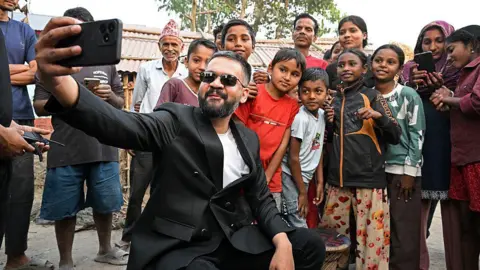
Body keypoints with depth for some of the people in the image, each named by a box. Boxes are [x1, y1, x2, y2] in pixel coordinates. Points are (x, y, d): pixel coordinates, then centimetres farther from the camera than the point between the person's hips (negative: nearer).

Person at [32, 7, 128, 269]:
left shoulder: (106, 64, 12)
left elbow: (120, 105, 14)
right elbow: (39, 106, 3)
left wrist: (110, 96, -7)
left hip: (104, 147, 2)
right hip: (66, 150, -2)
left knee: (105, 203, 11)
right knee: (64, 209, 5)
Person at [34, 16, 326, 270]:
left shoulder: (249, 139, 11)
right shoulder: (176, 121, -6)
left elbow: (261, 198, 12)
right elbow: (122, 124, -24)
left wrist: (282, 242, -8)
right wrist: (59, 81, -44)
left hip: (235, 242, 5)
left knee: (310, 245, -7)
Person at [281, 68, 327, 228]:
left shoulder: (322, 114, 2)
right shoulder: (300, 118, -21)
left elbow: (318, 150, 9)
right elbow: (293, 158, -18)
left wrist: (320, 182, 8)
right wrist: (302, 192, -12)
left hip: (304, 177, 7)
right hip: (291, 177, -7)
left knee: (295, 223, 13)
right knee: (299, 226, -4)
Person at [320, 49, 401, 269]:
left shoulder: (372, 96, 1)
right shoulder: (334, 99, 13)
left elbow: (395, 136, -2)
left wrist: (380, 116, -19)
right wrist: (328, 122, 4)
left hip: (368, 177, -4)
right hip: (337, 178, 5)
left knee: (371, 236, -3)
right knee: (332, 234, 10)